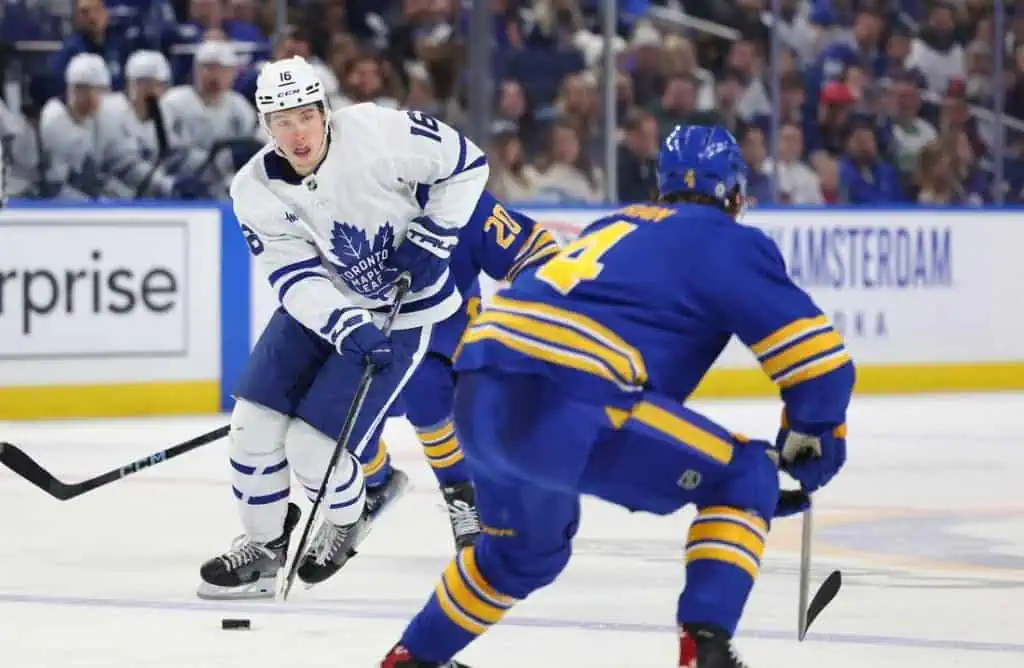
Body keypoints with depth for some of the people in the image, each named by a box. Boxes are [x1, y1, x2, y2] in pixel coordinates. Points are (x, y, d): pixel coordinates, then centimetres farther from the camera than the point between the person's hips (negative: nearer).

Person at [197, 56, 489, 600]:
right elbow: (297, 278, -17)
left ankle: (347, 519, 21)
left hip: (400, 306, -5)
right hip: (319, 304, 5)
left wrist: (430, 238, -17)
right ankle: (264, 545, 20)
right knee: (255, 422, -3)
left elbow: (465, 163, -12)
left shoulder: (375, 133, -25)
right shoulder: (254, 190, -14)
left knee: (313, 444, -12)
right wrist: (348, 329, -33)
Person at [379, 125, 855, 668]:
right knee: (744, 480, 6)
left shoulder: (615, 227, 30)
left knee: (531, 547, 35)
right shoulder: (727, 242, 9)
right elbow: (819, 361, 4)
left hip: (478, 397, 8)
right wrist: (808, 454, 19)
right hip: (560, 404, -8)